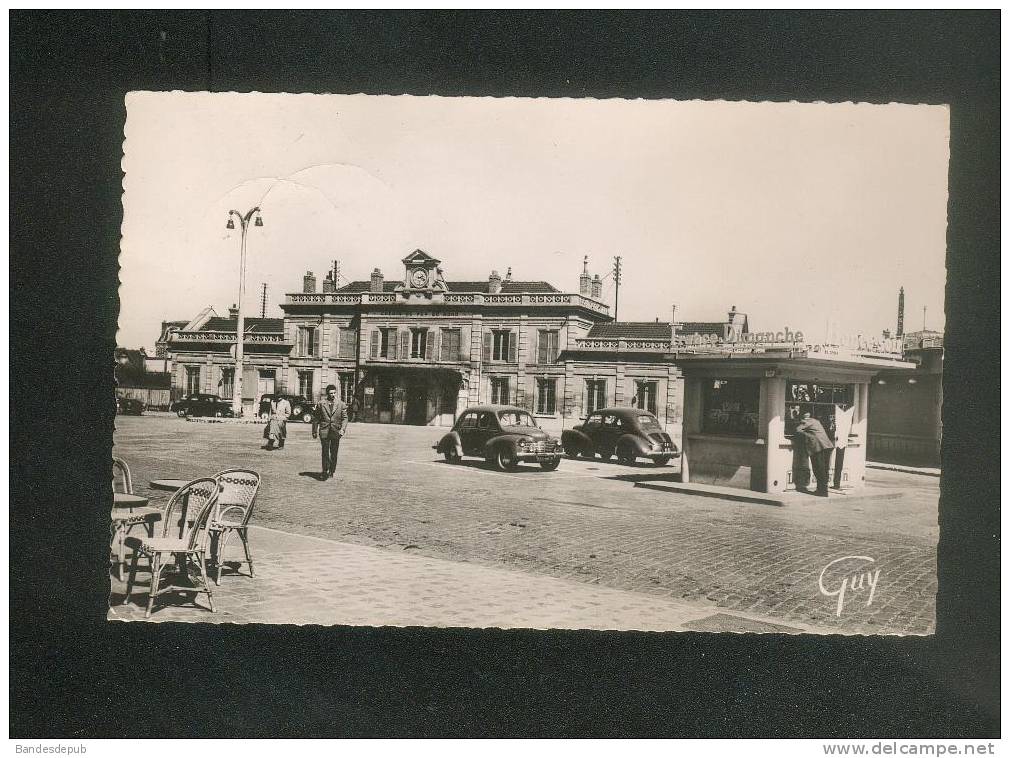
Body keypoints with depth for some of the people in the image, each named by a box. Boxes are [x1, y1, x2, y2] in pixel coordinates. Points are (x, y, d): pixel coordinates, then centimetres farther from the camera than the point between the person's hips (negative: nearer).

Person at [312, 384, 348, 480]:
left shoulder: (341, 405, 4)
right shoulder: (321, 404, 4)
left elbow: (344, 418, 2)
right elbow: (315, 418, 10)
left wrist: (342, 429, -13)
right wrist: (314, 431, 9)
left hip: (336, 432, 1)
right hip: (324, 432, -1)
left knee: (334, 453, 8)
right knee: (325, 453, -7)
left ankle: (331, 471, 21)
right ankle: (325, 472, -4)